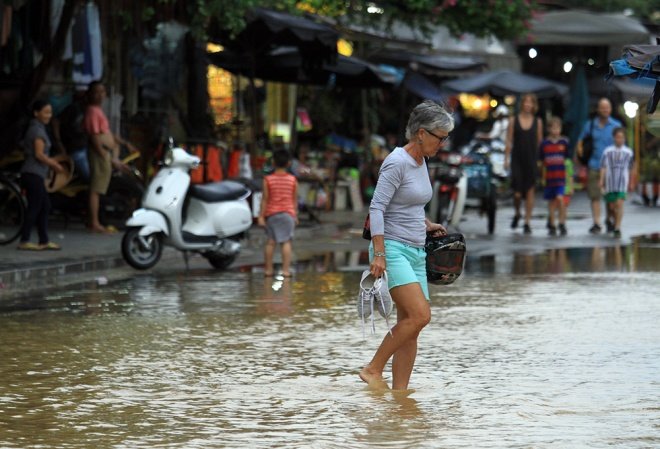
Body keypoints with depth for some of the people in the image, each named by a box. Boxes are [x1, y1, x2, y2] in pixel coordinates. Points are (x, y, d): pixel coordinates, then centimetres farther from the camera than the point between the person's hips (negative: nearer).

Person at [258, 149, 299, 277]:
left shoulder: (268, 180, -5)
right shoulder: (293, 180, -2)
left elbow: (265, 199, -5)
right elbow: (295, 199, 3)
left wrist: (261, 216, -1)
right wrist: (295, 215, 12)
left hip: (271, 214, 0)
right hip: (288, 213, 0)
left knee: (271, 241, 9)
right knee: (286, 242, 0)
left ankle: (268, 269, 13)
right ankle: (286, 270, -4)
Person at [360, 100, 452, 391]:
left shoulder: (420, 162, 14)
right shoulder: (397, 162, -12)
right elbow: (376, 208, -17)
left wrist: (426, 225, 14)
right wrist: (378, 254, -23)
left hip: (415, 253, 9)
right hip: (393, 250, -9)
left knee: (410, 327, 3)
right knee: (420, 315, -20)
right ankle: (373, 369, -8)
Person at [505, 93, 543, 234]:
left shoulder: (537, 122, 6)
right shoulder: (514, 121, 3)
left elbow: (539, 142, 9)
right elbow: (509, 141, 3)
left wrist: (540, 159, 4)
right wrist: (506, 159, -3)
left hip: (532, 160, 1)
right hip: (517, 160, -1)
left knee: (530, 191, 0)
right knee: (517, 192, -6)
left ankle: (527, 222, 5)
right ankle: (517, 214, 24)